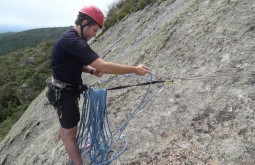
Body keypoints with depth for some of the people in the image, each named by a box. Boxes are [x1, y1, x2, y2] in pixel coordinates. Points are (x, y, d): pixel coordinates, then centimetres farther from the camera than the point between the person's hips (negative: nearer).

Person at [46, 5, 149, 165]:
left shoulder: (73, 38, 3)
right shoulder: (72, 41, -30)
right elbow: (104, 66, -36)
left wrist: (91, 70, -4)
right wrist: (135, 69, -29)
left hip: (66, 90, 10)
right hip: (63, 93, -10)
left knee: (66, 127, 27)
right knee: (70, 131, 5)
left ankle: (73, 150, 48)